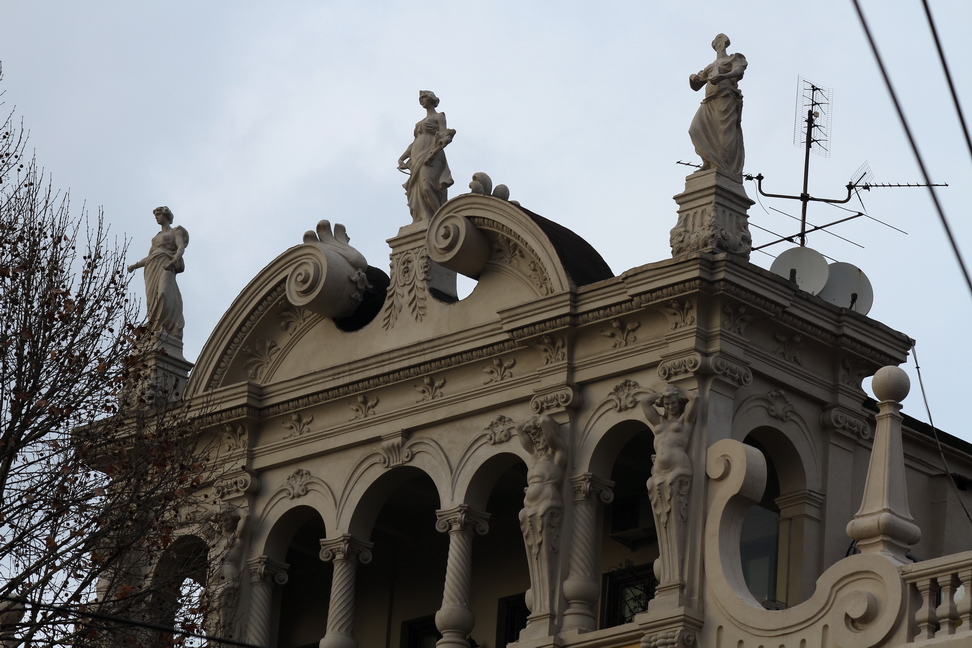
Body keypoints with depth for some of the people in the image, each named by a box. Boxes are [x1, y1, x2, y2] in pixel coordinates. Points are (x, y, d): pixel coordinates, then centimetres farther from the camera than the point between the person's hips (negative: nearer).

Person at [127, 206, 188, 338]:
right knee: (153, 298, -11)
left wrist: (174, 260, -24)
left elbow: (181, 248, -3)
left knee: (164, 295, -27)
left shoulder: (175, 231, 14)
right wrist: (135, 265, 13)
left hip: (165, 267, -7)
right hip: (152, 268, 7)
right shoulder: (157, 236, 33)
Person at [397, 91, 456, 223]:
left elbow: (443, 136, -4)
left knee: (426, 187, -28)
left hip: (431, 157, -7)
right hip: (417, 158, 7)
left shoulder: (439, 117, 9)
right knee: (415, 193, -7)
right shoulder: (420, 122, 29)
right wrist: (402, 159, 17)